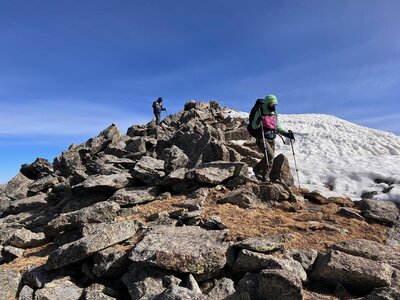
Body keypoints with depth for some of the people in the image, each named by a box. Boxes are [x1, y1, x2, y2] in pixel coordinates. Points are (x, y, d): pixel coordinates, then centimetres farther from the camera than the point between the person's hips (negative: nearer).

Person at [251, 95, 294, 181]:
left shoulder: (274, 113, 14)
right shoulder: (260, 112, -4)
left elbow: (278, 127, 20)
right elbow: (254, 126, -8)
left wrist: (287, 133, 7)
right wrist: (258, 121, -29)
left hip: (271, 139, 7)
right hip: (262, 138, -6)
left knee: (270, 162, 4)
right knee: (270, 155, -24)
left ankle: (264, 179, 14)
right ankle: (257, 169, -4)